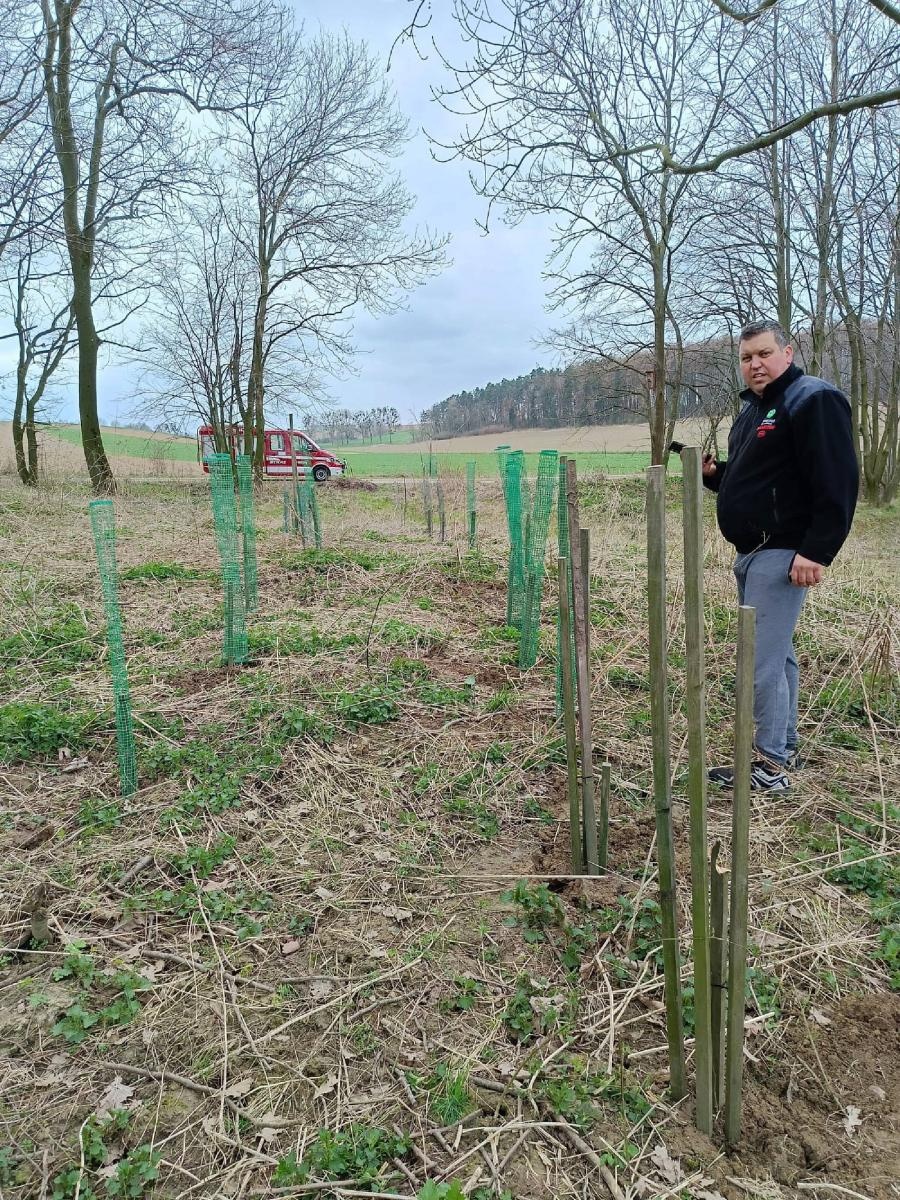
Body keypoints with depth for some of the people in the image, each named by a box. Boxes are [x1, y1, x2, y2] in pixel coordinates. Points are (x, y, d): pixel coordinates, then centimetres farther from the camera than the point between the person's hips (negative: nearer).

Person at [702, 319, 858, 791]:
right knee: (776, 653, 16)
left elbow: (837, 483, -19)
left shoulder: (814, 399, -12)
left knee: (762, 659, -10)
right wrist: (713, 473, 5)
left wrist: (817, 551, -24)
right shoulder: (752, 408, 18)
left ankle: (770, 764, 0)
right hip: (750, 553, 10)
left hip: (783, 555, -10)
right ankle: (785, 748, 28)